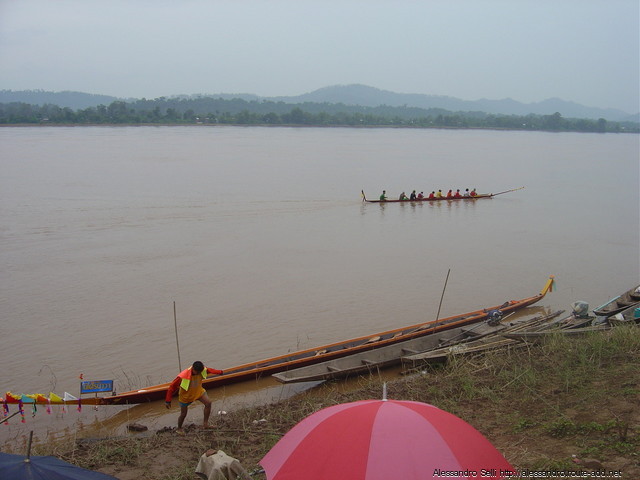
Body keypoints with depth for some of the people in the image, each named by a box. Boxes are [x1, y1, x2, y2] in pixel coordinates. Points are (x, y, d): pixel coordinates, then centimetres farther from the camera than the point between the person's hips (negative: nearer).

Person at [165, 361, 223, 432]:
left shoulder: (201, 370, -23)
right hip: (186, 396, -4)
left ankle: (205, 423, -2)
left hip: (198, 391, 4)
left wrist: (219, 372, 18)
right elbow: (172, 387, -27)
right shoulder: (183, 377, -37)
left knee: (208, 403, -15)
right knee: (183, 414, 7)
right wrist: (168, 401, -22)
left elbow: (209, 370, 2)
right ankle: (179, 429, 34)